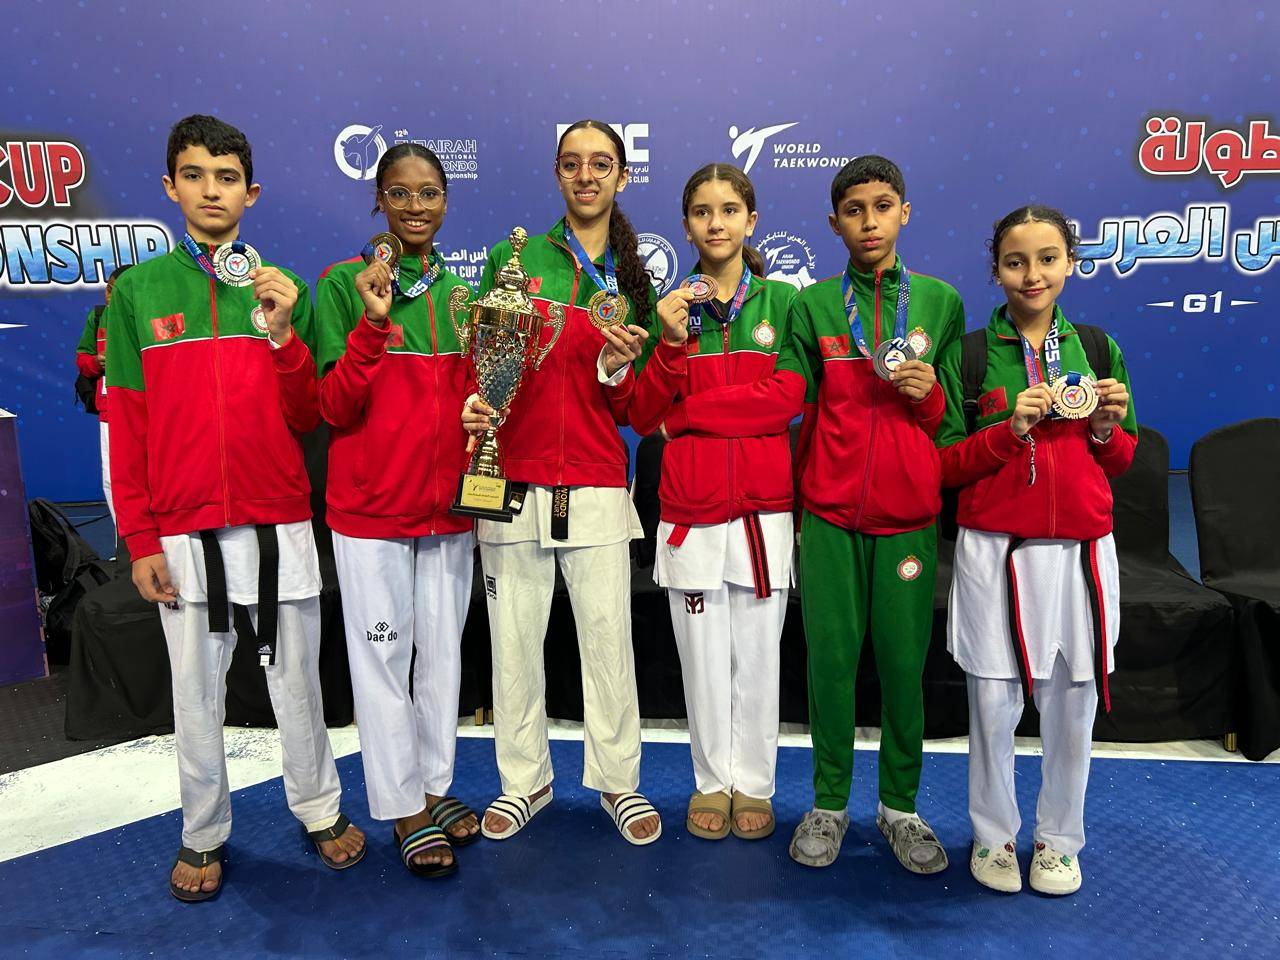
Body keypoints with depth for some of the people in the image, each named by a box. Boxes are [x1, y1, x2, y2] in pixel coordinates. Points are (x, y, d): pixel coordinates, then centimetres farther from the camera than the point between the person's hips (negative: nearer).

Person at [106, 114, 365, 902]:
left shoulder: (285, 291, 5)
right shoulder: (138, 291, 3)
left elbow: (307, 418, 2)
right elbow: (127, 426, 2)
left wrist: (282, 334, -13)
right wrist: (140, 538, -2)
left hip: (278, 521, 0)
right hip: (183, 528, 0)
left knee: (296, 679, 11)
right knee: (197, 690, 11)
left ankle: (321, 809, 30)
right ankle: (204, 833, 29)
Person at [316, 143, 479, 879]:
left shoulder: (462, 293, 8)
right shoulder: (345, 285, -5)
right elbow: (335, 408, -12)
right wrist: (372, 322, -24)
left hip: (449, 505, 4)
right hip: (372, 507, -4)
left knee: (443, 650, 13)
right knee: (383, 654, 5)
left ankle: (436, 785, 30)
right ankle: (405, 809, 20)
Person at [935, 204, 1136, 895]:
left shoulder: (1097, 347, 9)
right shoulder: (969, 354, 1)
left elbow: (1121, 462, 14)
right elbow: (946, 464, -1)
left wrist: (1107, 425, -6)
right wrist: (1012, 427, -15)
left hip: (1079, 548, 2)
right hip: (993, 548, -2)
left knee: (1071, 700, 8)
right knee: (993, 701, 3)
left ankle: (1059, 837, 30)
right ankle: (994, 836, 25)